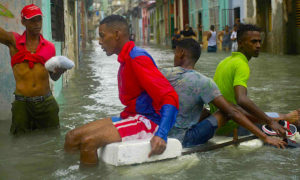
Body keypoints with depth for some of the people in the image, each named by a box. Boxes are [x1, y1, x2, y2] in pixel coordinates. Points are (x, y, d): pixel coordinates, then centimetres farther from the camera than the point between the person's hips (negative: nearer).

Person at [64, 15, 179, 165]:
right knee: (72, 137, 0)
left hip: (147, 121, -10)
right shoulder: (126, 59, 13)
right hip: (132, 117, 10)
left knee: (89, 141, -27)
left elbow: (170, 97, -23)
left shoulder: (138, 58, -16)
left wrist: (161, 135, -32)